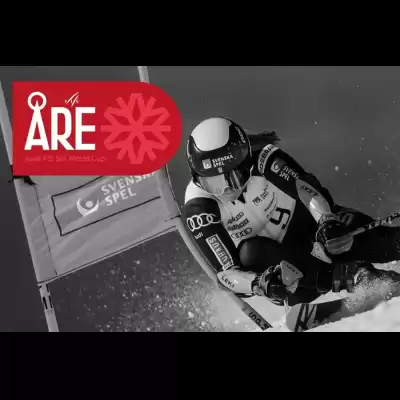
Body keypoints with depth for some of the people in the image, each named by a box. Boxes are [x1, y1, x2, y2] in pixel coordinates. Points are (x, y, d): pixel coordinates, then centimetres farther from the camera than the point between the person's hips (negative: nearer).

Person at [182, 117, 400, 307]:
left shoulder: (260, 159, -24)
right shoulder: (198, 206, -24)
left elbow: (304, 186, -20)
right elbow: (226, 271, -26)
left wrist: (326, 219, -40)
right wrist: (258, 283, -46)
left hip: (308, 223, 1)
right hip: (274, 256, 0)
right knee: (251, 253, -35)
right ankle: (347, 275, -32)